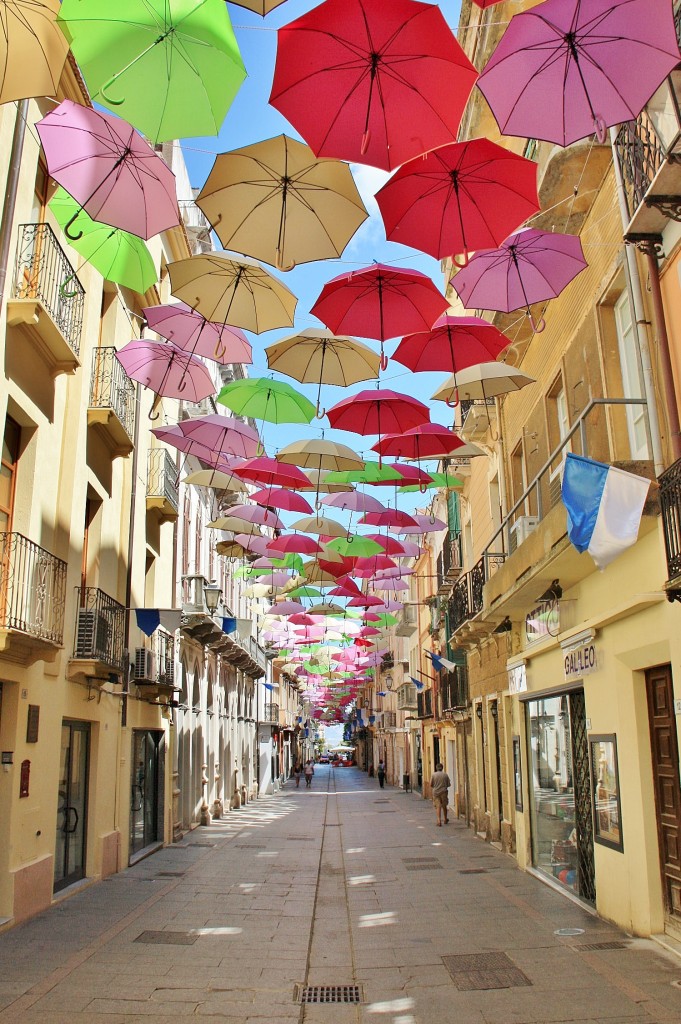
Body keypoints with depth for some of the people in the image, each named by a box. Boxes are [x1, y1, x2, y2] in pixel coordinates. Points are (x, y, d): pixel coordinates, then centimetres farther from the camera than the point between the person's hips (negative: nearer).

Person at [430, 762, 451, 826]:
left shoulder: (434, 774, -5)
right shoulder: (445, 774, -2)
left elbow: (431, 784, -2)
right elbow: (449, 784, 1)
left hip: (436, 792, -1)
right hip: (443, 792, 1)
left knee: (438, 806, -2)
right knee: (444, 806, 16)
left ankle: (439, 820, -18)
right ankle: (445, 820, 31)